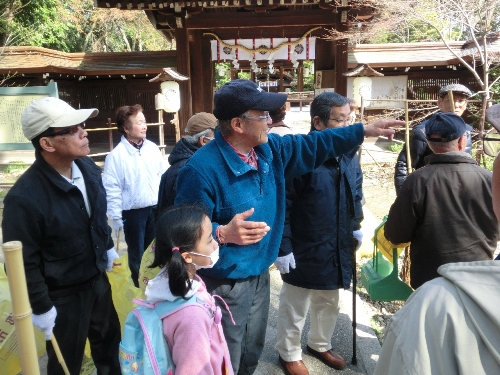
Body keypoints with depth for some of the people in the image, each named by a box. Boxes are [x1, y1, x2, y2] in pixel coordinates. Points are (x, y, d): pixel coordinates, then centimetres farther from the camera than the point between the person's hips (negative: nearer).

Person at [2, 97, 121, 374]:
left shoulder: (87, 166, -7)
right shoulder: (24, 197, -30)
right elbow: (24, 263, -21)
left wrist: (108, 247, 16)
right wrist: (41, 309, -14)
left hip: (98, 279, 6)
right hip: (62, 296, -6)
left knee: (109, 341, 26)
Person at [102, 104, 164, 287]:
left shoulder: (153, 148, 1)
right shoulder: (116, 155, -13)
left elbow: (162, 177, 7)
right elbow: (112, 189, -12)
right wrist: (116, 217, -11)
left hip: (155, 208, 4)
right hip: (133, 212, -4)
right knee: (137, 254, 13)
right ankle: (139, 286, 32)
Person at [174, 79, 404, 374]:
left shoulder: (270, 149, -1)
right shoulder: (202, 170, -26)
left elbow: (313, 145, 9)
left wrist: (364, 131, 9)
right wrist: (223, 233, -39)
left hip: (259, 276, 8)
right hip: (224, 286, -7)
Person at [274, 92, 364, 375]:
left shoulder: (350, 153, 0)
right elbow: (282, 205, -19)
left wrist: (357, 226, 6)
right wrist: (283, 246, -18)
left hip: (339, 247, 7)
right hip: (304, 251, -6)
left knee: (330, 303, 25)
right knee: (295, 308, 14)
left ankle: (320, 344, 50)